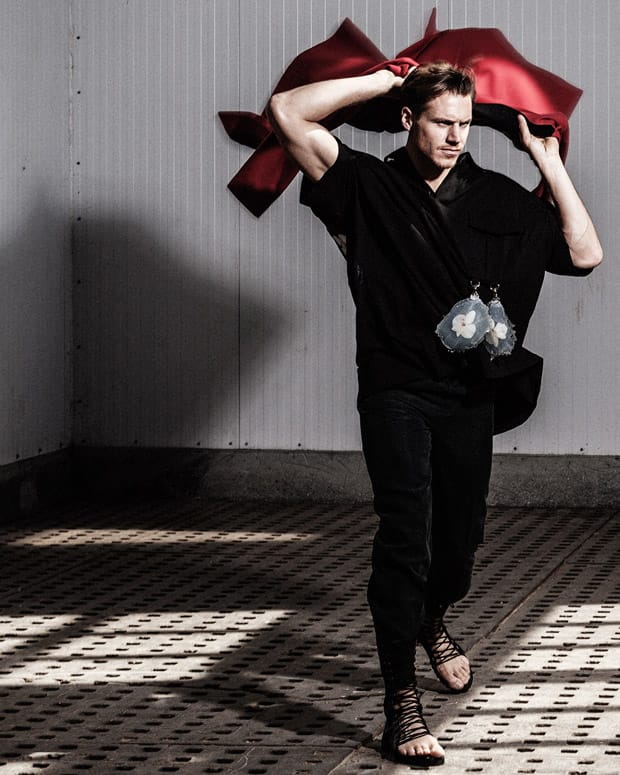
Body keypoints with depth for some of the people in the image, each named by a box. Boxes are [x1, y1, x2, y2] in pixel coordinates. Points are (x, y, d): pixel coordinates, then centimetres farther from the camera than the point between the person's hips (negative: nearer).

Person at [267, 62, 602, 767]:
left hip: (471, 396, 4)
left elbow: (585, 253, 2)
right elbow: (287, 113, -10)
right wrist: (383, 80, -3)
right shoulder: (368, 187, 0)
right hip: (397, 390, -4)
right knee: (405, 531, -17)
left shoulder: (497, 199, 7)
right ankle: (401, 702, -18)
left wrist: (547, 161, 1)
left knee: (460, 532, 14)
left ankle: (432, 621, 50)